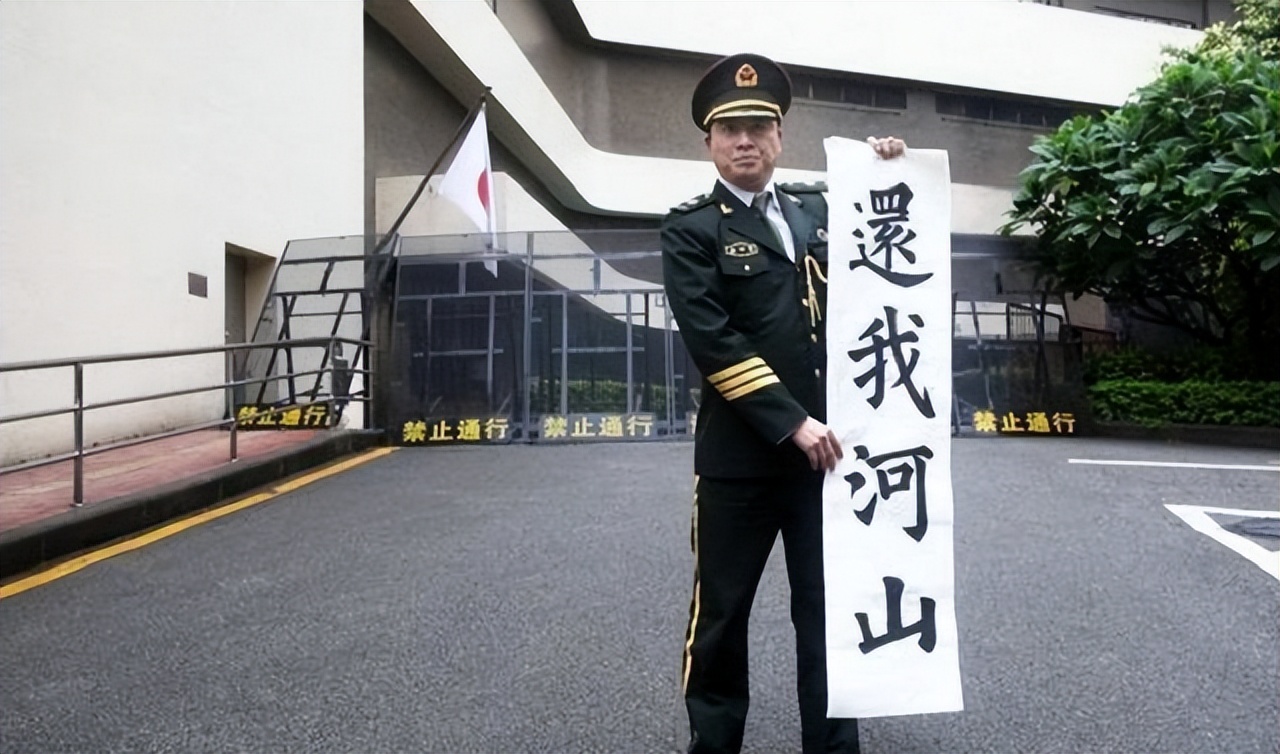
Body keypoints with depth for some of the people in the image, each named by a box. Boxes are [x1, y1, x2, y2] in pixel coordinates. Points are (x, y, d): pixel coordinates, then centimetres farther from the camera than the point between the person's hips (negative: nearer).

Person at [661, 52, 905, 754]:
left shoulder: (818, 206, 12)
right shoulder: (691, 227, -3)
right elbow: (712, 341, -13)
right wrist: (792, 423, -17)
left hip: (827, 444, 4)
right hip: (740, 453, -4)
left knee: (829, 611, 14)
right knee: (720, 613, 11)